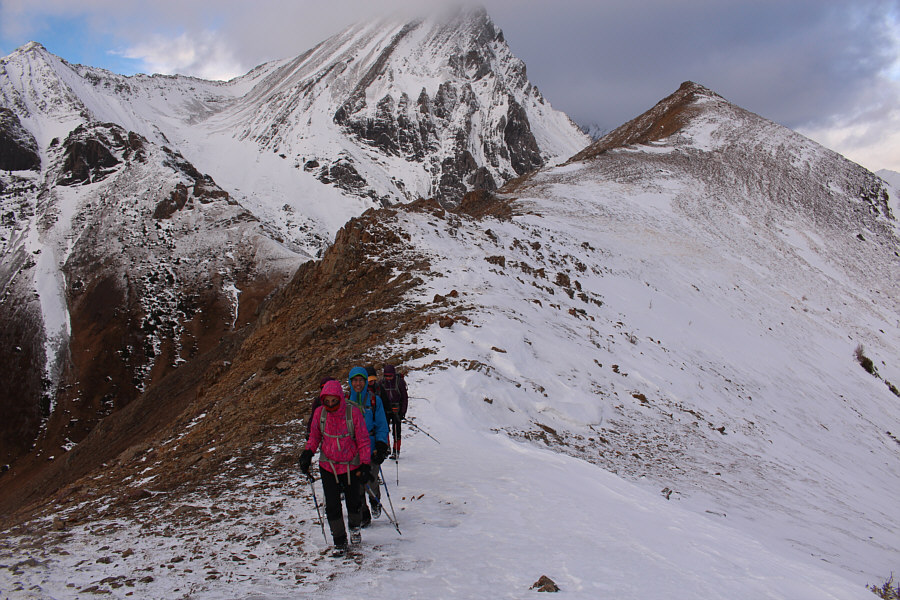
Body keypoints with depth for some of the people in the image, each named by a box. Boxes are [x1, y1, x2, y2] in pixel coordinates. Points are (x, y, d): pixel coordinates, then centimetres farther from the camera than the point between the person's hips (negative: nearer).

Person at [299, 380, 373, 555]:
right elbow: (314, 435, 9)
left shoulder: (353, 412, -17)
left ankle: (355, 527, 44)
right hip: (328, 466, 2)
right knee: (332, 506, 2)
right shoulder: (320, 412, -9)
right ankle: (339, 540, 20)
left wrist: (365, 465, -12)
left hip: (351, 466, -2)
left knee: (354, 502, 13)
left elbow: (363, 440, -9)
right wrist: (307, 453, -7)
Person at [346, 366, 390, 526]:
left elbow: (381, 425, 3)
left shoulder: (374, 400, 0)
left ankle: (375, 502, 29)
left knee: (371, 480, -4)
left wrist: (381, 446, -7)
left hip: (371, 446, -2)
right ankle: (363, 515, 18)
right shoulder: (346, 400, 5)